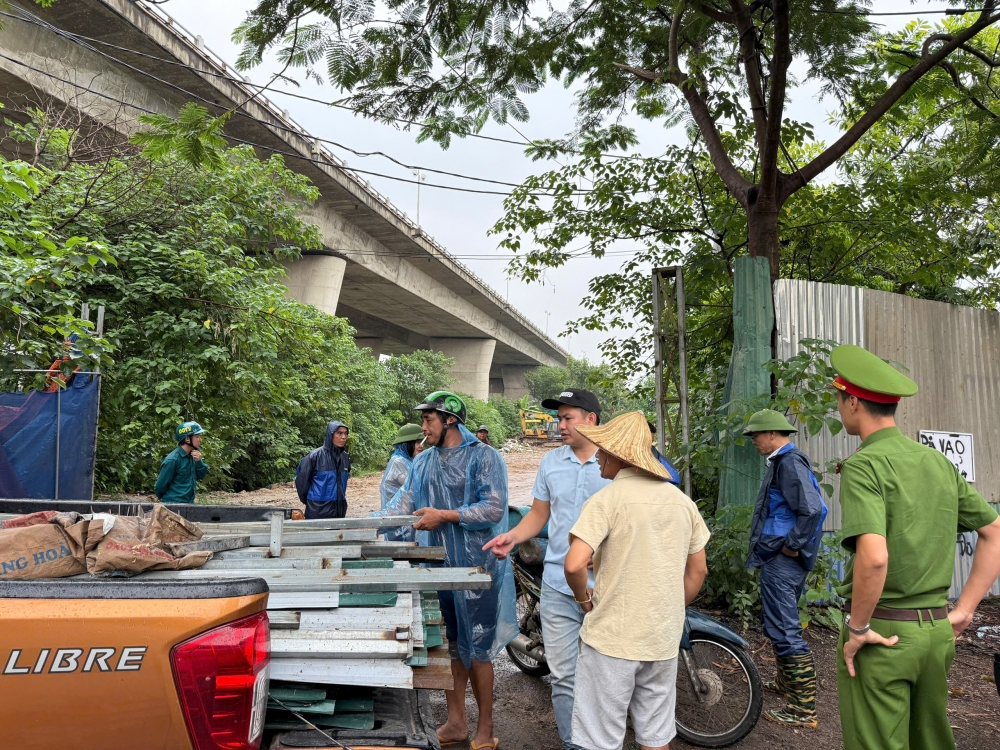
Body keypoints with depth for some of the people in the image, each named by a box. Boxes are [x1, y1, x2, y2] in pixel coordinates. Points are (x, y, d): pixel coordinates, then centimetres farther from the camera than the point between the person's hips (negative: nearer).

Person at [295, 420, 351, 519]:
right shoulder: (316, 455, -11)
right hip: (318, 509, -5)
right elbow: (301, 479, -2)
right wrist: (305, 499, 8)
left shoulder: (345, 458, 5)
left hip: (339, 508, 5)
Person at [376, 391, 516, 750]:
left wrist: (445, 515, -19)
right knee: (448, 647, 15)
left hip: (475, 567, -5)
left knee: (477, 650, 4)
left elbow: (494, 508, -16)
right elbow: (402, 503, 6)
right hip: (437, 566, 6)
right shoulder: (423, 462, 10)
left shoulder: (484, 457, -8)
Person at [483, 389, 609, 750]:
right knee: (564, 677, 9)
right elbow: (539, 514, 13)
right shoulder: (551, 462, 7)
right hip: (558, 587, 3)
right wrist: (512, 537, -5)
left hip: (606, 588, -3)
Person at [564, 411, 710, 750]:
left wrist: (585, 598, -4)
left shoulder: (608, 498, -14)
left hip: (612, 637, -6)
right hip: (664, 639, 6)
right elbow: (698, 571, 12)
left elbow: (574, 565, -23)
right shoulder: (682, 500, 5)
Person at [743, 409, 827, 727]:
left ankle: (803, 709, -1)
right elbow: (800, 508, 24)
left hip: (781, 559, -11)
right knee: (781, 625, 23)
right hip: (779, 559, 11)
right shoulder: (781, 462, 15)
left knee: (784, 630, -7)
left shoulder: (790, 462, -17)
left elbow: (811, 509, -27)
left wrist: (793, 545, -19)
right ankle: (786, 683, 38)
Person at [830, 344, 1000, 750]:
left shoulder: (863, 465, -17)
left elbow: (873, 557, -30)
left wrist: (857, 629, -16)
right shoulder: (939, 462, 6)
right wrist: (962, 610, 12)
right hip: (937, 631, 7)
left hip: (882, 633, -7)